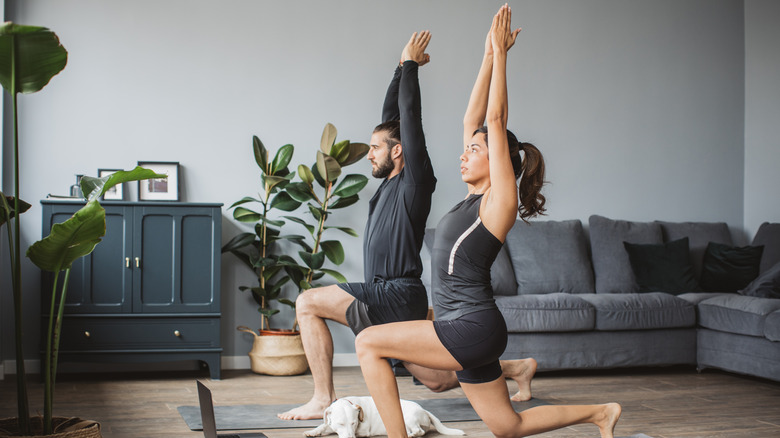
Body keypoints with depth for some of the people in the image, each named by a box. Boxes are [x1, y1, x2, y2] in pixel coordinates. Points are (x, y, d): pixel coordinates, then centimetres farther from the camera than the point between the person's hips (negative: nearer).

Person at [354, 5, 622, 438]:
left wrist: (500, 52, -8)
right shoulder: (475, 198, 13)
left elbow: (495, 121, -12)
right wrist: (489, 56, 15)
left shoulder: (500, 201, -8)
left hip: (474, 328, -9)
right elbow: (473, 119, 15)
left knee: (368, 342, -12)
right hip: (467, 333, 9)